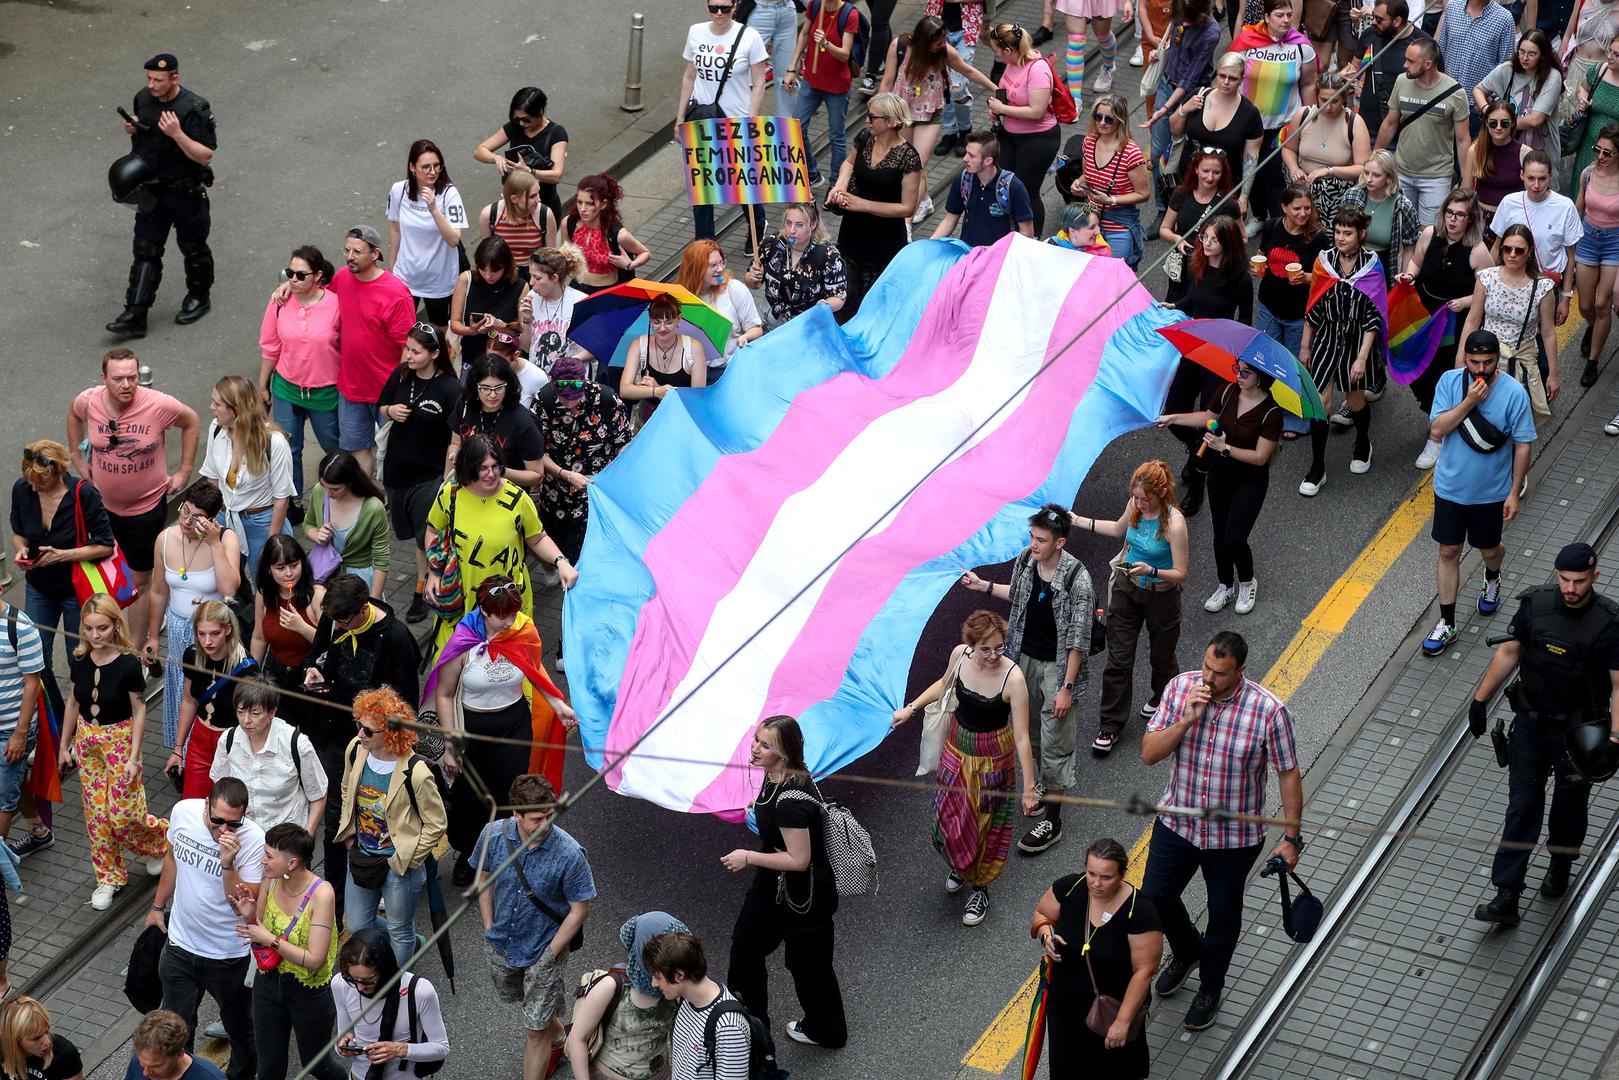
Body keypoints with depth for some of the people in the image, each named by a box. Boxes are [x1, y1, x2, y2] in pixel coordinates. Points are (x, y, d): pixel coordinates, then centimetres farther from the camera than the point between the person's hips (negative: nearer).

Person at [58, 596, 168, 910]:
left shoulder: (128, 665, -20)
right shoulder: (80, 661, -6)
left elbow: (139, 711, -12)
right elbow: (73, 703, 8)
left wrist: (134, 757, -13)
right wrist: (64, 745, 13)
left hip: (119, 741, -5)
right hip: (87, 740, 5)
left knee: (124, 815, -3)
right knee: (96, 814, 9)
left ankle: (161, 840, 28)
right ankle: (109, 877, 24)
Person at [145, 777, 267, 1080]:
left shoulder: (253, 840, -26)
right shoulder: (183, 811, -14)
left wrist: (227, 864, -39)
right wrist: (157, 906, 16)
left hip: (229, 956, -3)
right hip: (180, 944, 3)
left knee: (239, 1027, 19)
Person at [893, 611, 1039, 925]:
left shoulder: (1013, 678, -31)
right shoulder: (960, 654, -18)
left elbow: (1022, 738, -27)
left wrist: (1029, 788, -24)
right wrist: (911, 707, 4)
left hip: (992, 757, -4)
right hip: (958, 747, 4)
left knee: (985, 825, 11)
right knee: (949, 818, 15)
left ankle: (979, 887, 35)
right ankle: (961, 867, 47)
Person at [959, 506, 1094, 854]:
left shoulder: (1077, 578, -26)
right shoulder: (1024, 561, -7)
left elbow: (1078, 639, -21)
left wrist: (1067, 687, -20)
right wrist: (983, 586, 12)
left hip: (1057, 667, -6)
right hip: (1025, 659, 6)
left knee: (1055, 745, 0)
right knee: (1032, 730, 22)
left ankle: (1052, 821, 9)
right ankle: (1046, 785, 46)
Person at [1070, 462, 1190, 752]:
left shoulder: (1174, 523, -29)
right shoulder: (1135, 505, -12)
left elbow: (1180, 574, -23)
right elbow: (1119, 529, 13)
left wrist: (1151, 571, -40)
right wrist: (1079, 521, 11)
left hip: (1161, 595, -4)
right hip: (1127, 588, 4)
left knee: (1161, 654, 21)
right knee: (1118, 659, 8)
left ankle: (1163, 697, 53)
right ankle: (1111, 724, 20)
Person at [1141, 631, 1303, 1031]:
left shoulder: (1269, 711, -23)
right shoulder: (1180, 688, -14)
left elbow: (1288, 774, -12)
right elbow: (1149, 753, -13)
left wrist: (1291, 837, -9)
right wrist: (1187, 719, -28)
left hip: (1234, 836, -3)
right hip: (1177, 823, 3)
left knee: (1223, 915, 15)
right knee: (1154, 899, 15)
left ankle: (1210, 989, 42)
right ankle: (1187, 952, 48)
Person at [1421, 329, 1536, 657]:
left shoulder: (1514, 392, -19)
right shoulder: (1450, 381, -13)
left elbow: (1522, 445, -11)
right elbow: (1436, 430, -17)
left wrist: (1514, 493, -9)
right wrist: (1469, 402, -29)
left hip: (1491, 492, -1)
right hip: (1450, 487, 1)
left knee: (1489, 550, 19)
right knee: (1449, 552, 8)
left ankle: (1492, 580, 55)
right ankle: (1446, 624, 19)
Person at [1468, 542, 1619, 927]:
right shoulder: (1535, 605, -11)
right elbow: (1508, 652, 2)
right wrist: (1480, 699, 5)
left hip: (1578, 733, -2)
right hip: (1531, 725, 2)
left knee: (1570, 805, 17)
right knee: (1521, 808, 3)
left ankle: (1561, 865, 46)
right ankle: (1507, 898, 4)